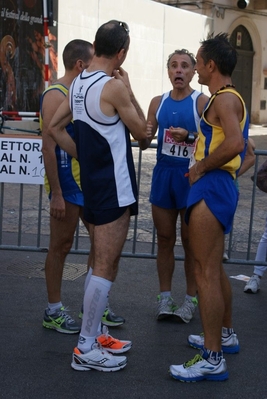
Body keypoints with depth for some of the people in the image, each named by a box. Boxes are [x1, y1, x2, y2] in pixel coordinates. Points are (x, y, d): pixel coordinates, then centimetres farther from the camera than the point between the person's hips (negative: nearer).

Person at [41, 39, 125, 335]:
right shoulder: (56, 95, -14)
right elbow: (48, 148, -20)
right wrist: (56, 194, -22)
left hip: (89, 182, 9)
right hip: (67, 184, -9)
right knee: (61, 246, 1)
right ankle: (53, 312, 14)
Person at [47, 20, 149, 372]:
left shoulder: (78, 84, 10)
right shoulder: (114, 86, -16)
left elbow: (54, 127, 13)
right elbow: (141, 132, -6)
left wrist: (84, 156, 13)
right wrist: (129, 89, 0)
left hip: (93, 183, 9)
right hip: (113, 187, -9)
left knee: (102, 264, 18)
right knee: (106, 268, -3)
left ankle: (93, 335, 27)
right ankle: (86, 350, 2)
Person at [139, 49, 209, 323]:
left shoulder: (202, 102, -4)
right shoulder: (158, 102, 10)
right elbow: (145, 143, 10)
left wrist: (189, 137, -29)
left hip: (190, 176, -4)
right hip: (163, 174, 4)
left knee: (191, 241, 2)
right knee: (165, 239, 9)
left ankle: (190, 300, 12)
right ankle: (165, 297, 17)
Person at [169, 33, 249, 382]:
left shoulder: (225, 98, -13)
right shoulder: (227, 98, 19)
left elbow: (235, 143, -30)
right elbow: (239, 146, 25)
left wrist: (201, 167, -18)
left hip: (211, 186, -11)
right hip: (217, 186, 11)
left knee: (206, 272, -10)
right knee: (214, 268, 21)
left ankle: (213, 360, -6)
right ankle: (225, 335, 34)